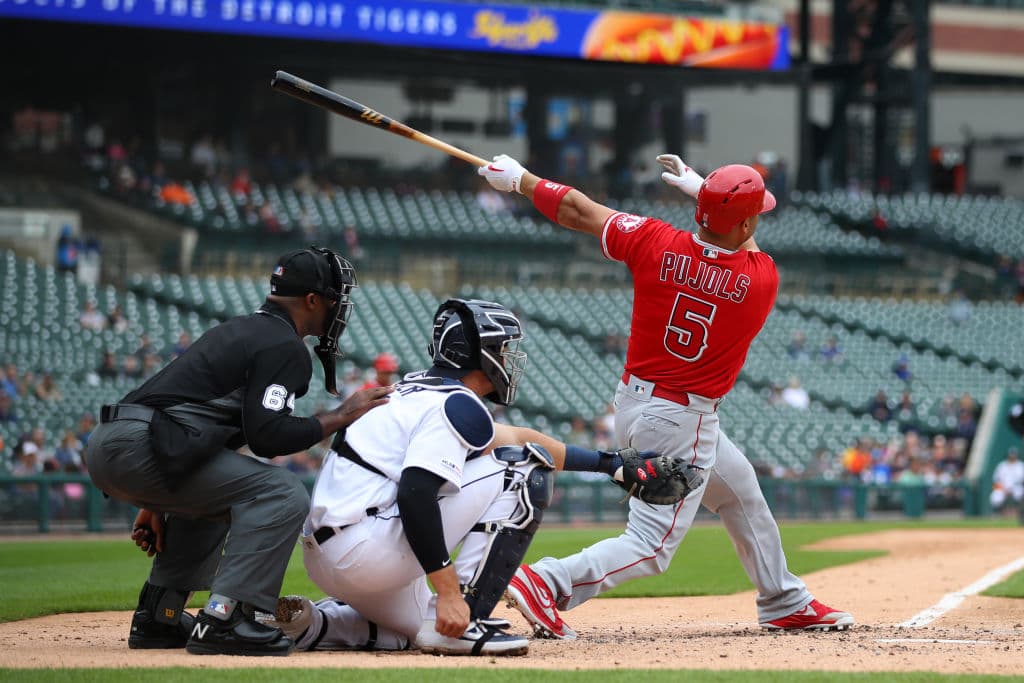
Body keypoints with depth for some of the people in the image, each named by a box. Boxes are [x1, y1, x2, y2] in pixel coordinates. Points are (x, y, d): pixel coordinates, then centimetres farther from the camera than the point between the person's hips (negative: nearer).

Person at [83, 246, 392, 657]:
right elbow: (266, 435, -13)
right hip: (139, 449, -10)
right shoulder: (285, 347, -2)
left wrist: (157, 504, 31)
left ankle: (156, 620, 26)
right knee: (282, 495, -10)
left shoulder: (237, 331, 28)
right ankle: (222, 621, -17)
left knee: (214, 493, 34)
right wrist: (340, 417, 0)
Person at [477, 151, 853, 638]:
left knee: (742, 493, 26)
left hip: (633, 399, 7)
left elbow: (580, 212, -1)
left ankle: (786, 605, 40)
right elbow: (745, 245, 9)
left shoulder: (655, 243, -11)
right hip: (683, 421, -7)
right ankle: (548, 583, -25)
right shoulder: (762, 280, -15)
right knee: (652, 544, -5)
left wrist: (520, 180, 12)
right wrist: (701, 187, 14)